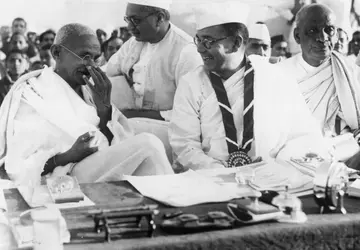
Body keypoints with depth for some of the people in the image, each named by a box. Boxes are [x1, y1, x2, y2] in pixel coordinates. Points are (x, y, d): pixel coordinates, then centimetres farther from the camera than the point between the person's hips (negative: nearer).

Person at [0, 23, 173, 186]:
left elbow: (119, 144, 8)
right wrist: (69, 156, -22)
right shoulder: (32, 93, 1)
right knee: (148, 144, -22)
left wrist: (104, 106, -4)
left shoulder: (90, 90, 18)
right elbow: (20, 168, -8)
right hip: (71, 179, -6)